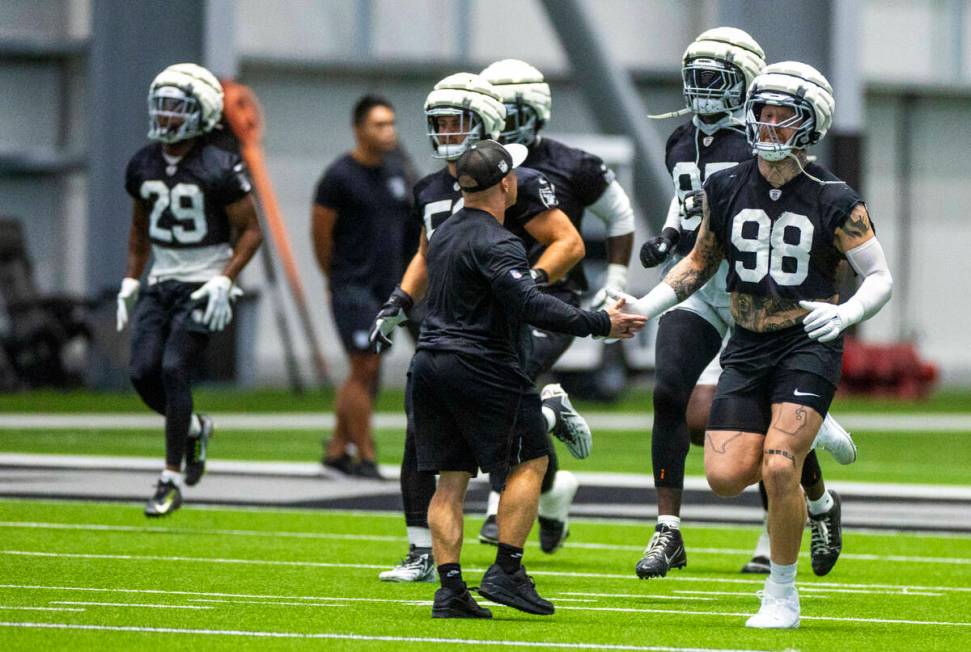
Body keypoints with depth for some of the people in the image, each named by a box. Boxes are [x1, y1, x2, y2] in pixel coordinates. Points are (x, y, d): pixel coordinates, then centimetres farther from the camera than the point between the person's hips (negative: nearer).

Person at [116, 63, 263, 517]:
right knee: (143, 372, -6)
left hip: (202, 287, -6)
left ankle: (172, 480, -8)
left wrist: (224, 280, -18)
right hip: (160, 282, 6)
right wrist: (131, 280, 11)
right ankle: (193, 429, 23)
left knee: (173, 369, -16)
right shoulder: (143, 164, 5)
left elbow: (251, 231, -7)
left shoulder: (219, 169, -14)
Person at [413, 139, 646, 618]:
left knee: (451, 479, 7)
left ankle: (450, 589, 1)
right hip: (481, 368, -8)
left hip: (430, 363, 8)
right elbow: (530, 305, -26)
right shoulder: (495, 244, -15)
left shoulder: (444, 234, 14)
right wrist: (600, 323, -24)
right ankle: (506, 570, -3)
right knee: (530, 460, 3)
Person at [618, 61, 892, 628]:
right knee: (726, 476, -9)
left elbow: (881, 278, -4)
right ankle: (809, 436, 24)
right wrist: (647, 307, 6)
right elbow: (701, 263, 18)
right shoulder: (726, 190, 4)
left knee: (779, 468, -19)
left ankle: (783, 595, -1)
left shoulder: (833, 201, -8)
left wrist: (845, 313, -24)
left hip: (809, 345, -4)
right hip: (748, 346, 4)